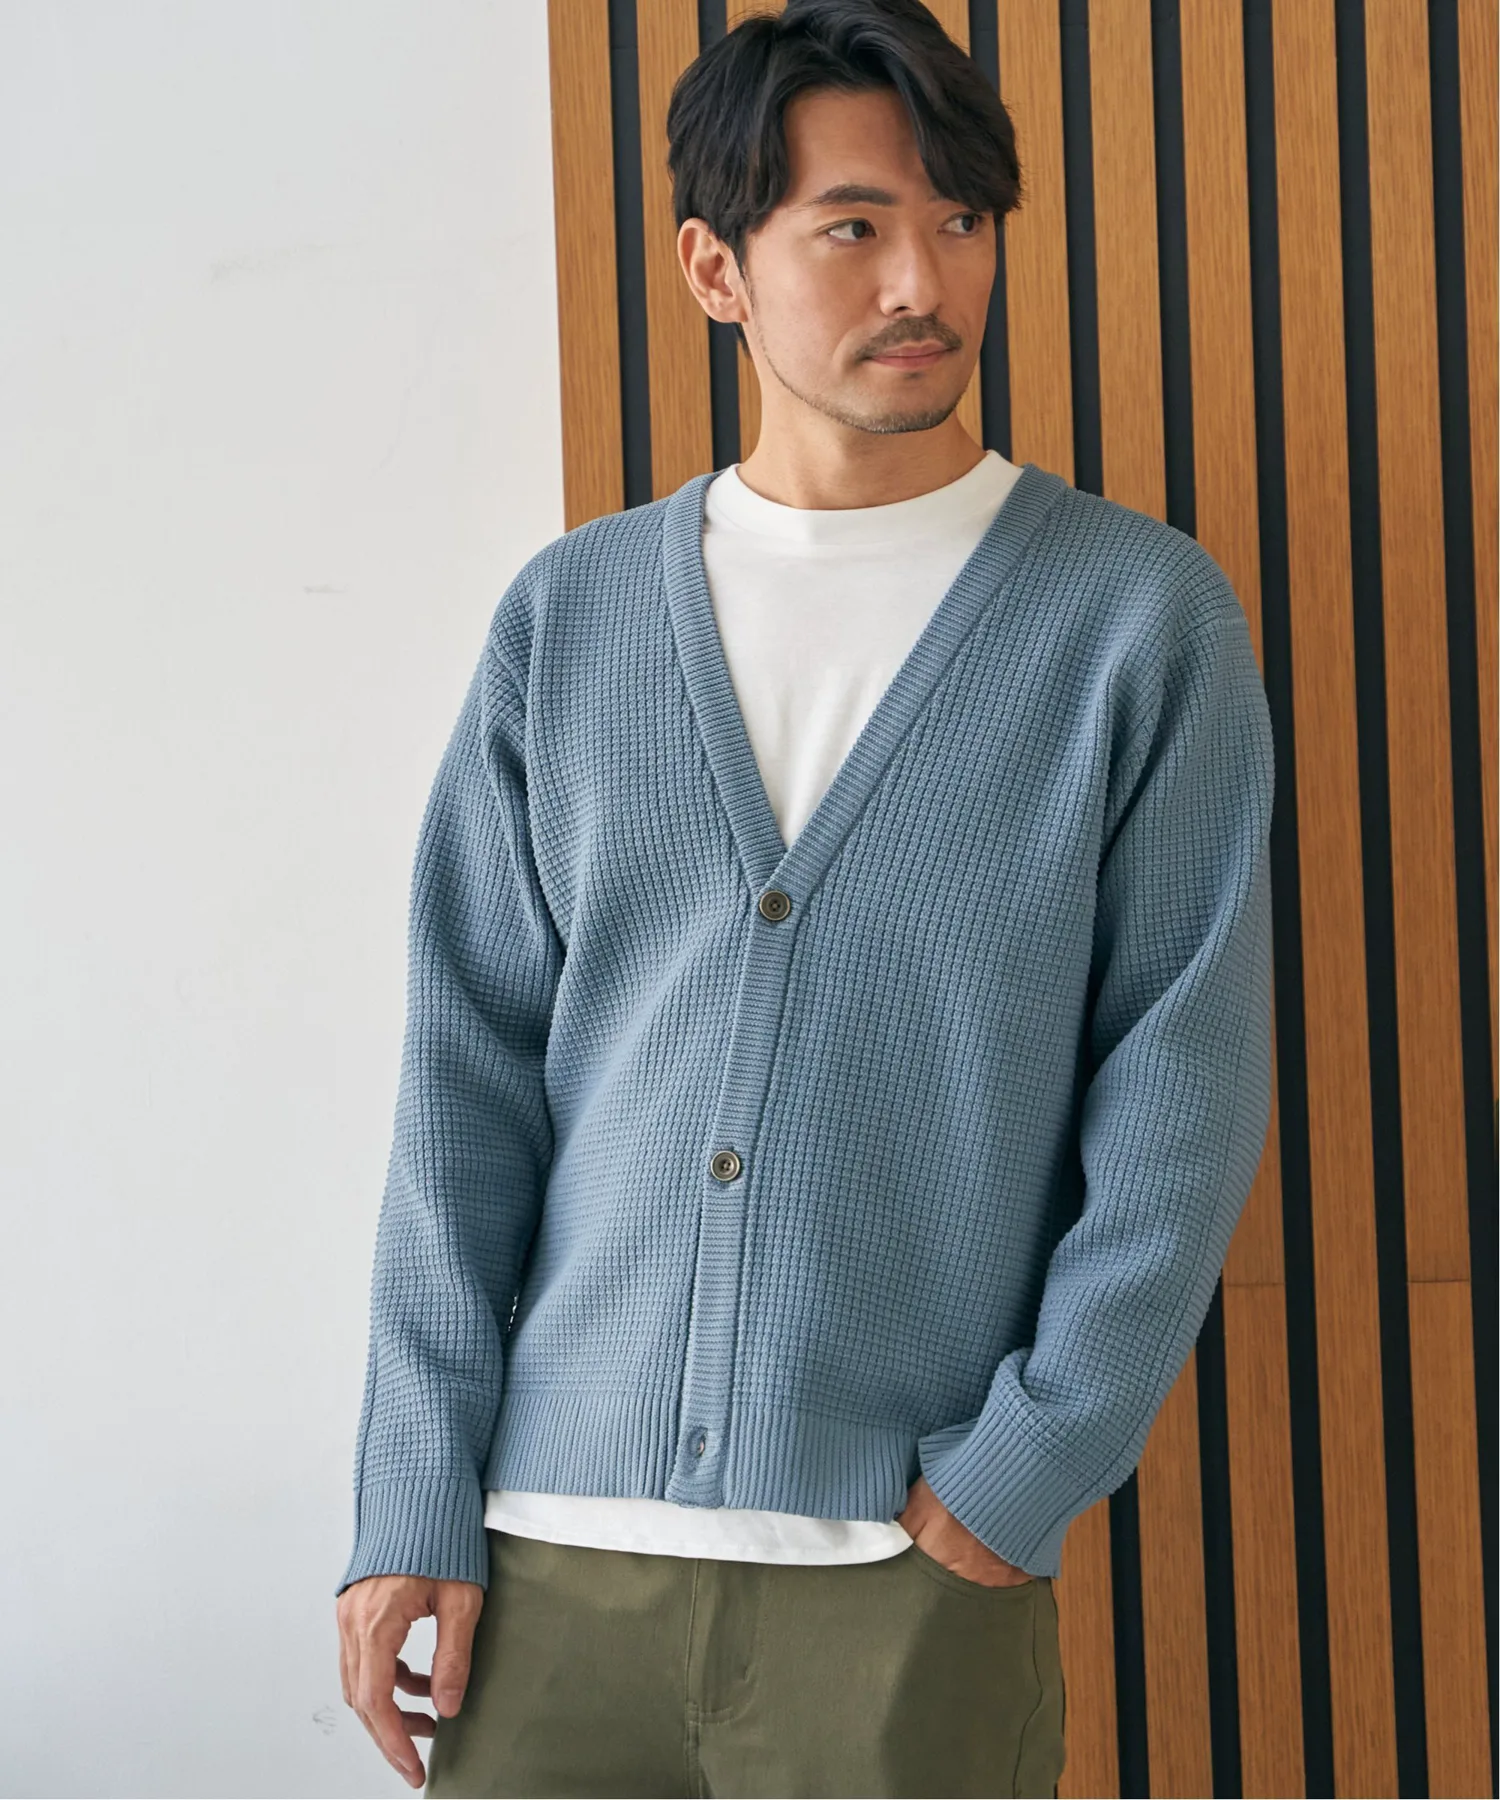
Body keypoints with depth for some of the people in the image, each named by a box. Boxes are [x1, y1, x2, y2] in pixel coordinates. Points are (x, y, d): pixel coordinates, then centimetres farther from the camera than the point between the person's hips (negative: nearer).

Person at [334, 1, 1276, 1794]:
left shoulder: (1145, 618, 0)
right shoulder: (568, 618, 6)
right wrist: (411, 1501, -1)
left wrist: (1033, 1465, -9)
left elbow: (1185, 1089, -2)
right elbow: (472, 1074, 4)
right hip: (555, 1539, 2)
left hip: (911, 1572, -2)